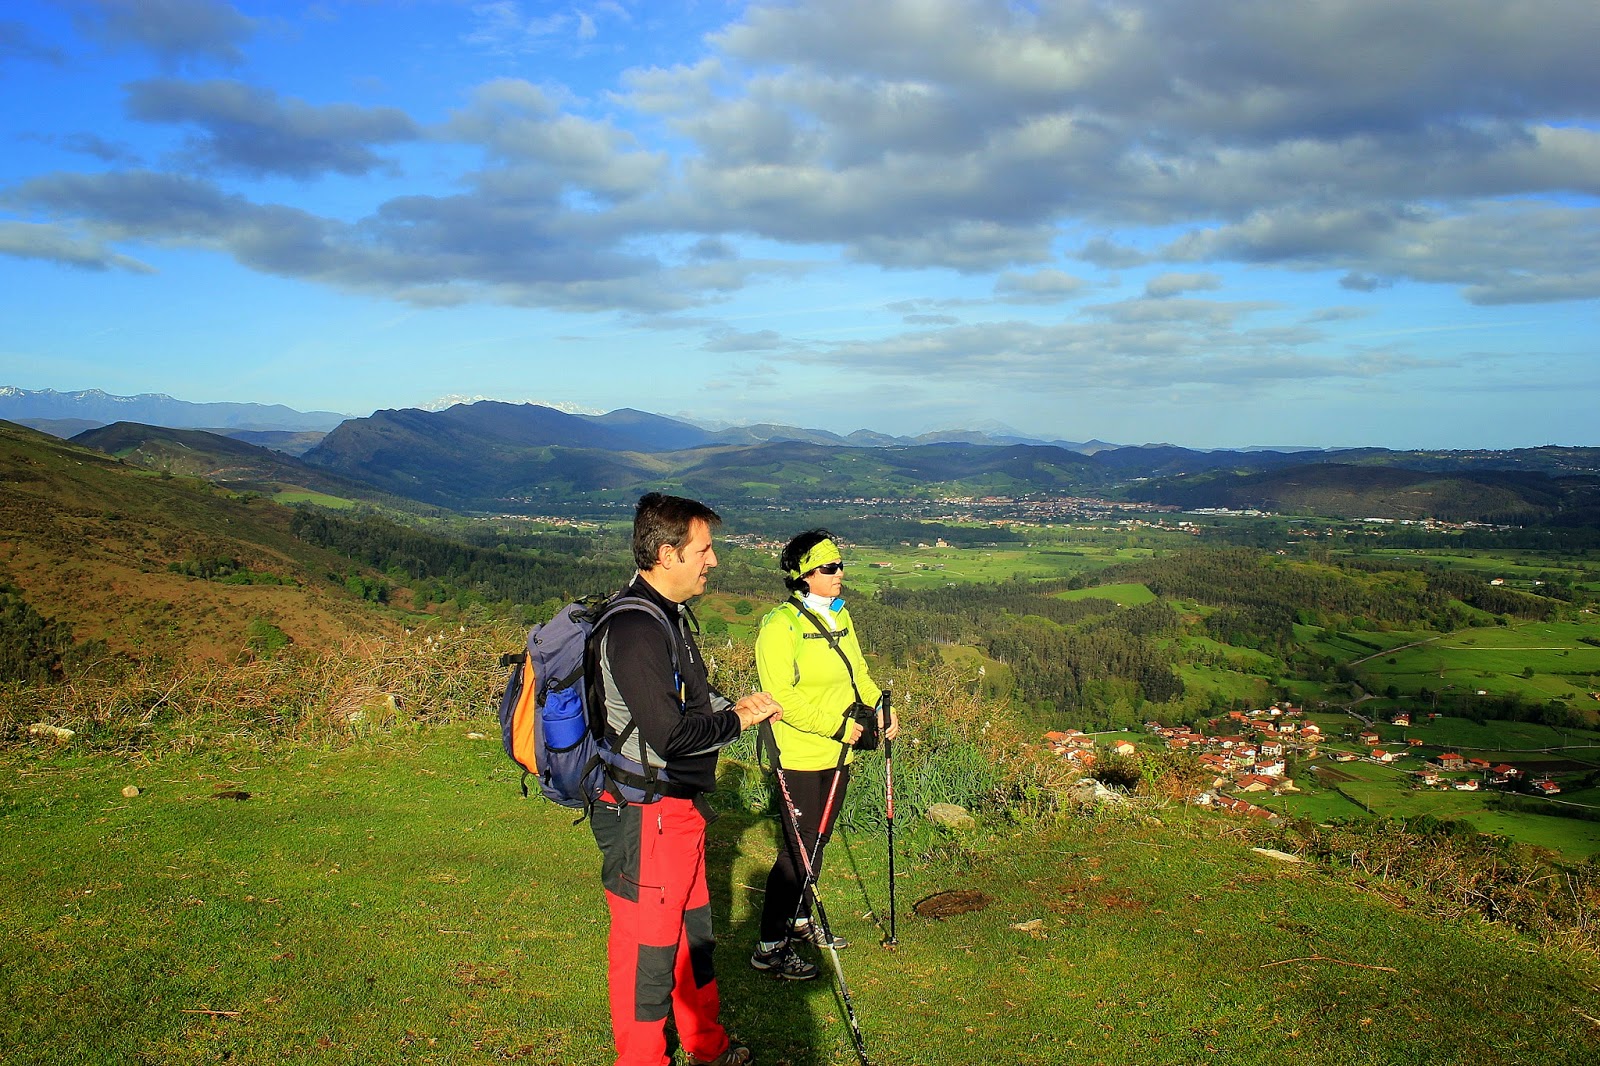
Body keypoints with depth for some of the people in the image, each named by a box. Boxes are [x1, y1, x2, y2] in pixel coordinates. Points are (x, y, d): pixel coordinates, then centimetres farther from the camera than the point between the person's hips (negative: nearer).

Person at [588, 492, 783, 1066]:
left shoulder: (669, 613, 9)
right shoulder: (634, 628, -24)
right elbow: (670, 734, -27)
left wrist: (733, 706, 4)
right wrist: (739, 720, -13)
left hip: (680, 804, 11)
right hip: (643, 816, -11)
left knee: (693, 929, 23)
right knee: (647, 946, 5)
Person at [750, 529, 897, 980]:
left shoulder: (839, 616, 10)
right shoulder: (781, 624, -17)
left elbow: (858, 673, 19)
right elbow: (782, 696, -22)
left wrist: (880, 709, 2)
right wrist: (836, 726, -22)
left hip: (838, 753, 8)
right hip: (801, 756, -8)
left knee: (817, 842, 18)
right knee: (799, 849, -3)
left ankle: (800, 920, 35)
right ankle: (770, 946, 8)